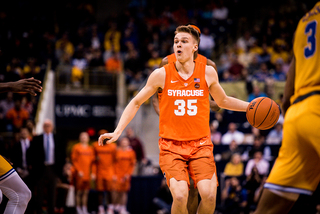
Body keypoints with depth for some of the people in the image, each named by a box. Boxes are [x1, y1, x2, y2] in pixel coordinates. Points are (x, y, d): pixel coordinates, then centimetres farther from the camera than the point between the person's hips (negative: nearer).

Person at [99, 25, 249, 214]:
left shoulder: (208, 73, 3)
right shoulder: (161, 75, -2)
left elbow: (223, 101, 22)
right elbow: (136, 103, 8)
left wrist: (250, 106, 9)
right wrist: (117, 131, -1)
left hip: (201, 144, 1)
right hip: (171, 146, -1)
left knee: (209, 195, -19)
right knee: (180, 196, -23)